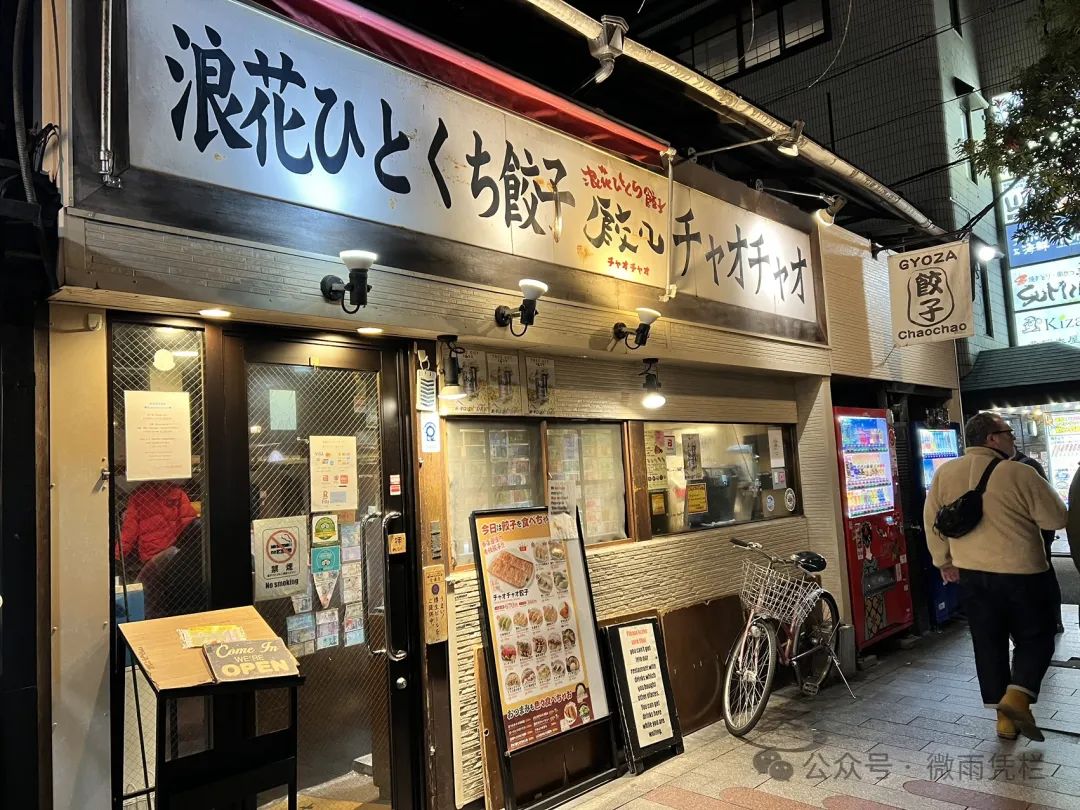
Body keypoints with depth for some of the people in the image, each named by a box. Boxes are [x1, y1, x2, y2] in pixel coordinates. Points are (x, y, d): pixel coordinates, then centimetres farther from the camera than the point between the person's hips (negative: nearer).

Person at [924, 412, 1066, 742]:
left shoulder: (945, 473, 0)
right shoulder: (1019, 474, -14)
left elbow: (932, 522, 5)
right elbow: (1057, 518, -6)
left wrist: (944, 561, 16)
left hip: (970, 573, 4)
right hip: (1020, 572, -4)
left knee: (988, 643, 12)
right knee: (1035, 637, 14)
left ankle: (1004, 717, 18)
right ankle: (1016, 697, -3)